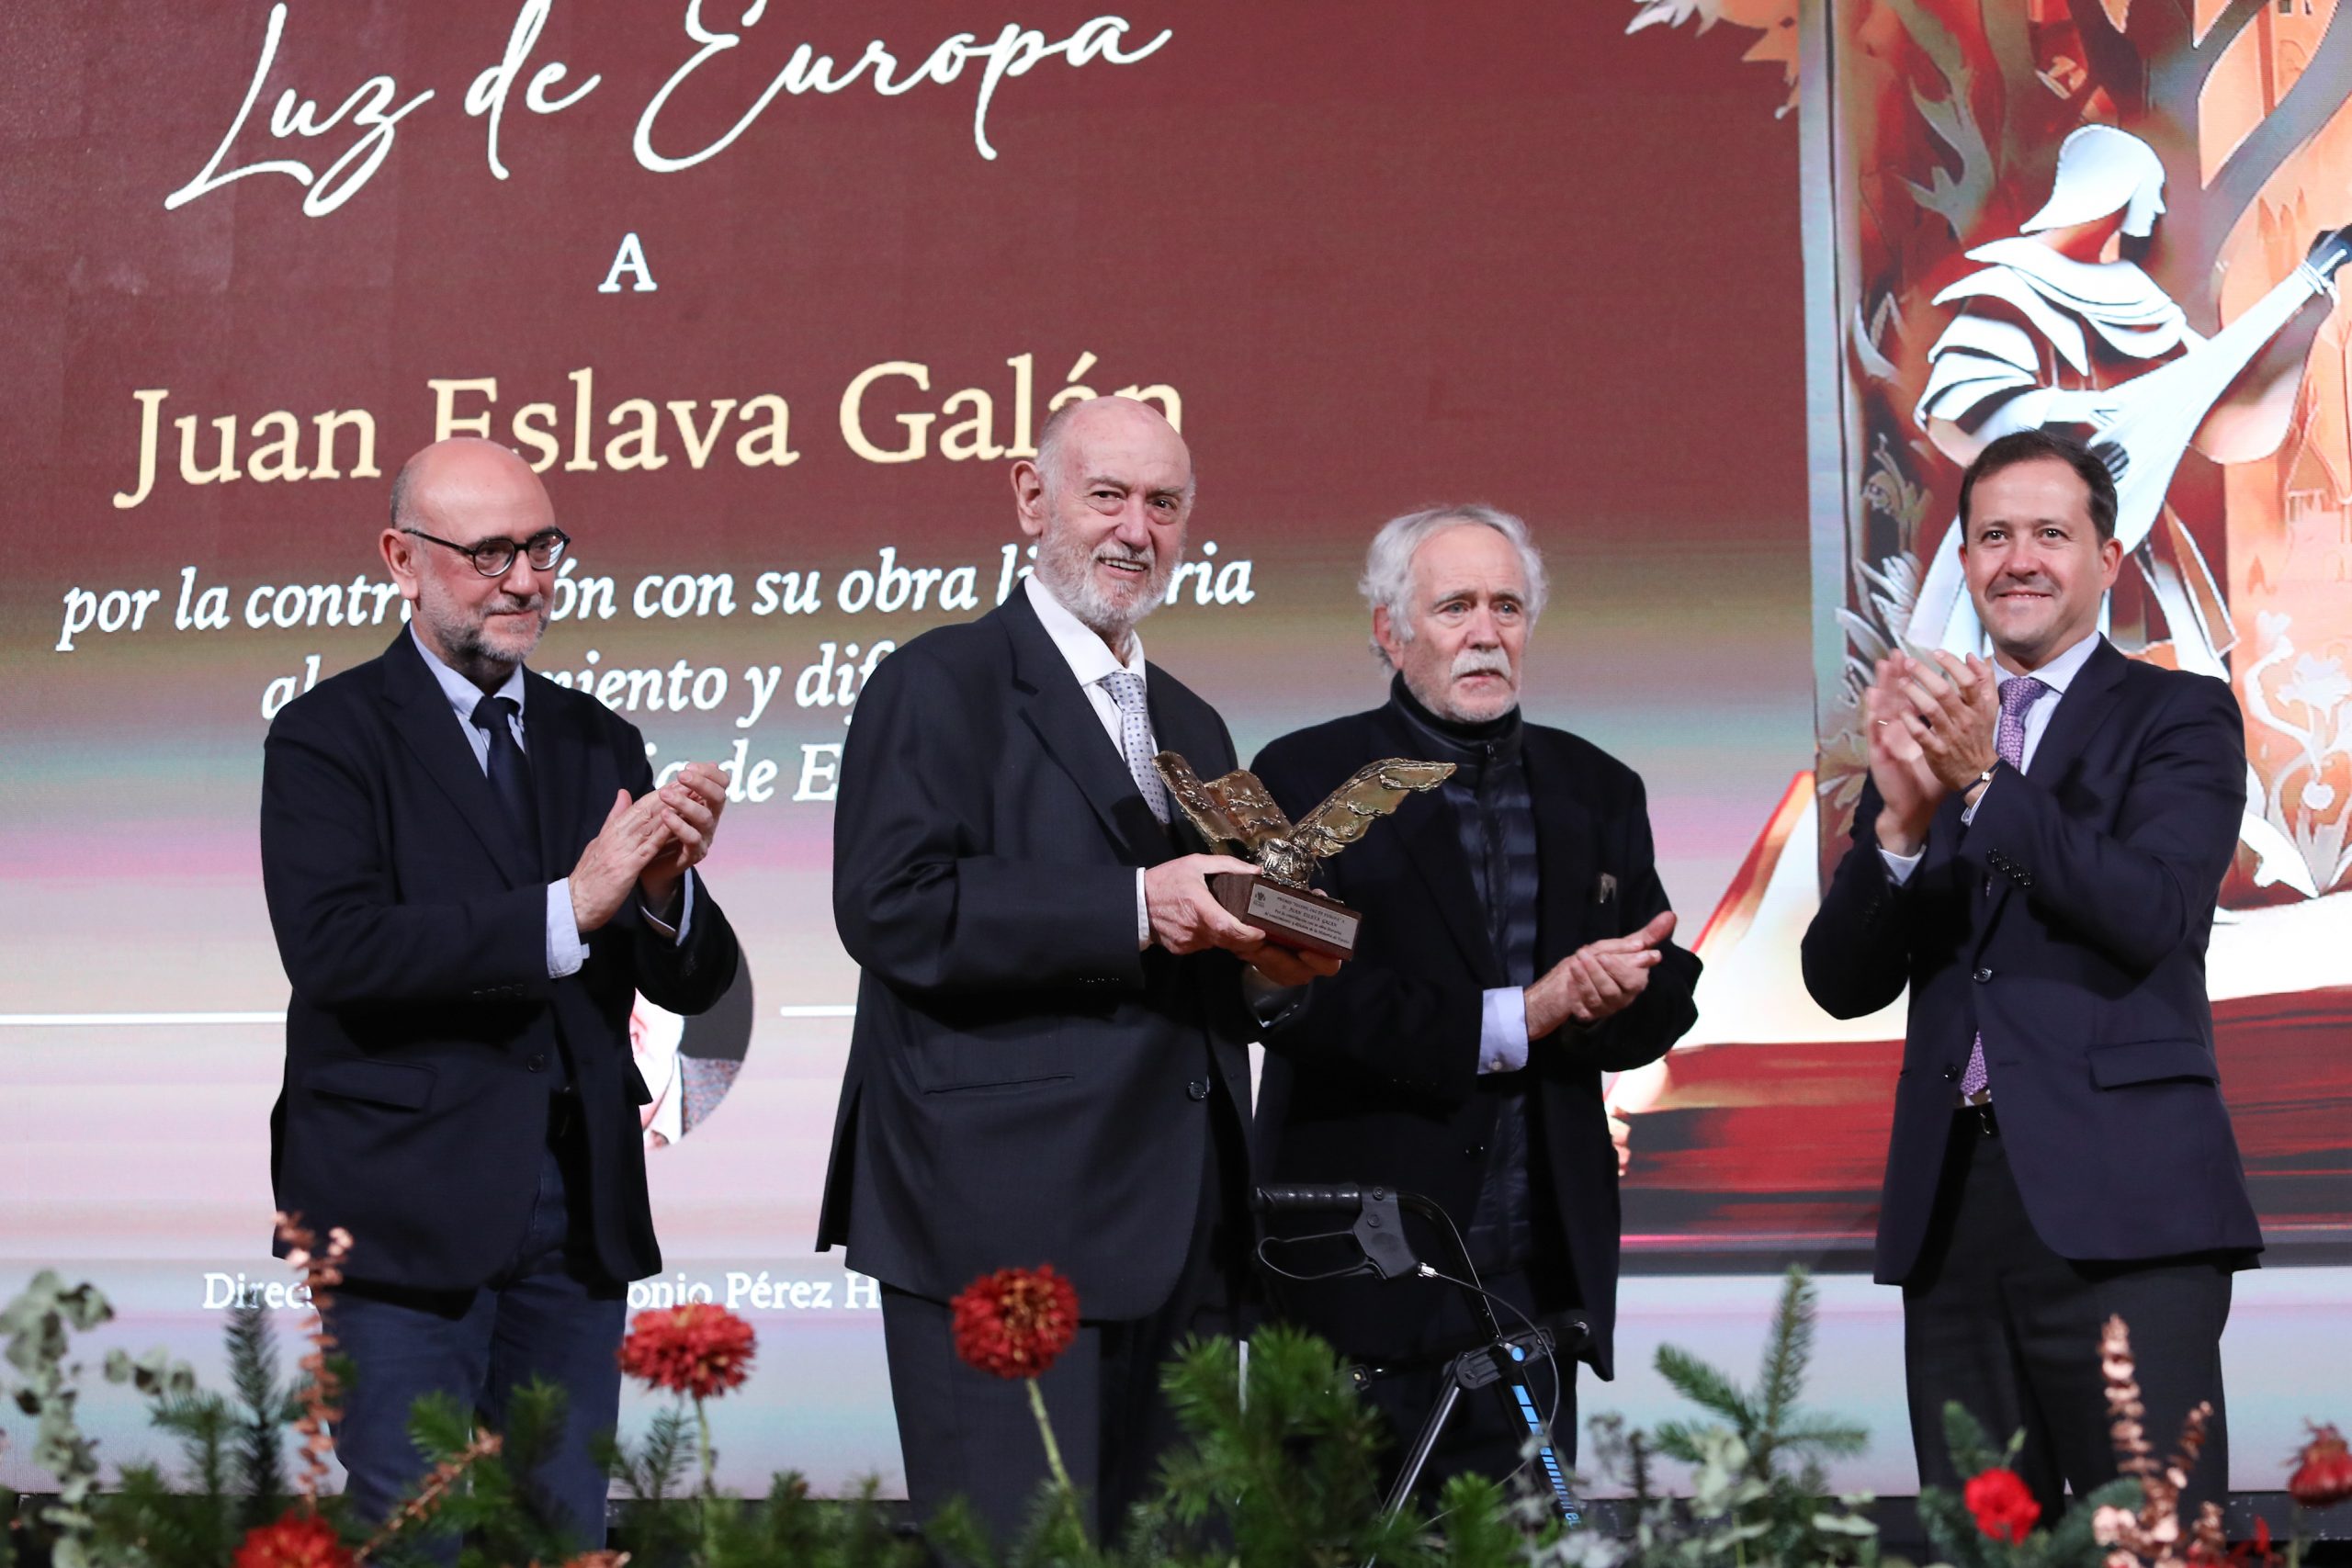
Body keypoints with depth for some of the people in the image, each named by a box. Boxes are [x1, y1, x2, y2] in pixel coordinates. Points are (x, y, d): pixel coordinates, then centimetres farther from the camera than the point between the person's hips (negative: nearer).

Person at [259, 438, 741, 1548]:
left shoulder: (599, 742, 13)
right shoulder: (330, 736, -4)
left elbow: (693, 986, 9)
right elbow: (332, 946, -20)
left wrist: (665, 889, -14)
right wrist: (566, 910, -23)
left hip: (580, 1208, 5)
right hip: (411, 1207, -5)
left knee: (566, 1536, 11)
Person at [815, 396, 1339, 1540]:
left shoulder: (1194, 728, 23)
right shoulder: (942, 684, -2)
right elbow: (892, 908, -16)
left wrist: (1266, 959, 4)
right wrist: (1135, 911, -20)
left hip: (1177, 1245, 8)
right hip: (1006, 1231, -7)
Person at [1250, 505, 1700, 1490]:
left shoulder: (1597, 790, 14)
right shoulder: (1305, 778, -1)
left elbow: (1665, 1003, 11)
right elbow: (1304, 1000, -13)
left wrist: (1602, 1000, -12)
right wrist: (1514, 1020, -16)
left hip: (1537, 1281, 4)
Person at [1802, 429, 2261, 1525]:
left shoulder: (2178, 716, 5)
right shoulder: (1919, 731, 16)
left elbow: (2152, 917, -12)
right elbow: (1842, 983, 7)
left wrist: (1986, 783, -21)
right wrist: (1901, 820, -11)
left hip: (2117, 1203, -4)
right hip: (1953, 1201, 4)